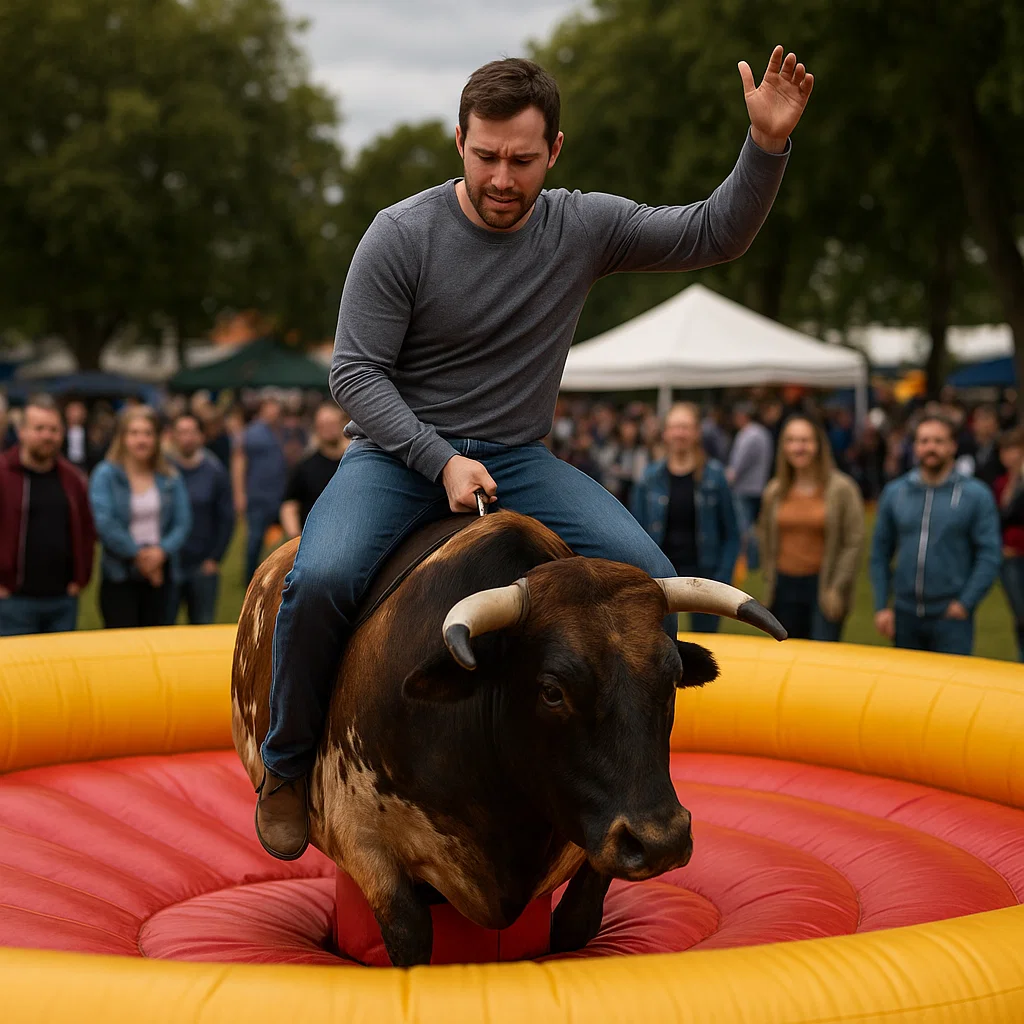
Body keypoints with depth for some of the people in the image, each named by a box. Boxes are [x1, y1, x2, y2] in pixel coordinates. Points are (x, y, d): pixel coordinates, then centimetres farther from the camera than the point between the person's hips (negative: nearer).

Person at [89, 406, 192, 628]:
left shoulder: (170, 477, 6)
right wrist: (138, 554, -14)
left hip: (160, 574, 3)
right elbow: (104, 524, -14)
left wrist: (162, 551, -17)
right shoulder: (105, 475, -4)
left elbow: (183, 522, 0)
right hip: (119, 576, -3)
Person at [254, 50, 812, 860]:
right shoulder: (402, 236, -10)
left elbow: (715, 235, 3)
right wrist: (442, 461, -21)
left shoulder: (584, 228, 0)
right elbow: (356, 373, -10)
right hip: (401, 452, -3)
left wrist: (768, 144, -13)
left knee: (650, 579, -17)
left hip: (517, 460, 3)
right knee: (322, 578, -30)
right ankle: (288, 765, -5)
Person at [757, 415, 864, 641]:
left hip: (824, 587, -4)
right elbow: (765, 538, 17)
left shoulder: (841, 488, -5)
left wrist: (837, 588, -11)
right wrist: (769, 579, 10)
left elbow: (854, 542, -7)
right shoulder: (774, 491, 8)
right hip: (784, 587, 4)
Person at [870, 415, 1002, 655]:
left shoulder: (976, 495, -3)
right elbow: (880, 554, 9)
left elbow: (990, 555, -6)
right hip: (904, 615, 4)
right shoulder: (894, 493, 7)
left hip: (951, 617, -3)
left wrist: (965, 603, -12)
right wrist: (881, 606, 2)